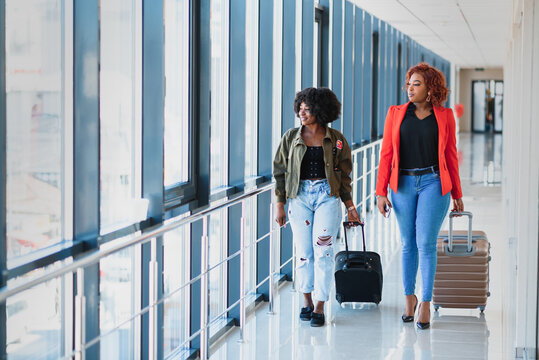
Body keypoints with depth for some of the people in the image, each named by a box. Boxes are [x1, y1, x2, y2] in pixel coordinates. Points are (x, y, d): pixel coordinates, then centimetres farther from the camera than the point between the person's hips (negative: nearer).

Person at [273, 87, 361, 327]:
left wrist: (350, 206, 8)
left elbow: (344, 175, 10)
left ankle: (320, 307, -1)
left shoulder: (335, 140, 3)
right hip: (300, 196, 1)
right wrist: (280, 205, 3)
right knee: (304, 251, 3)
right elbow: (280, 172, 8)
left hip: (327, 196, -1)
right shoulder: (291, 138, 5)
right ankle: (307, 300, 21)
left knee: (323, 249, -7)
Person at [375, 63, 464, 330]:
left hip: (433, 183, -1)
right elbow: (386, 154, 5)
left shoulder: (444, 116, 4)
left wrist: (456, 194, 11)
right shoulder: (396, 114, 6)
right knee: (408, 244, 8)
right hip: (403, 184, 2)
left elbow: (451, 156, 9)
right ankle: (409, 298, 23)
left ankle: (425, 304, 1)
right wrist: (381, 191, -1)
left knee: (426, 243, -7)